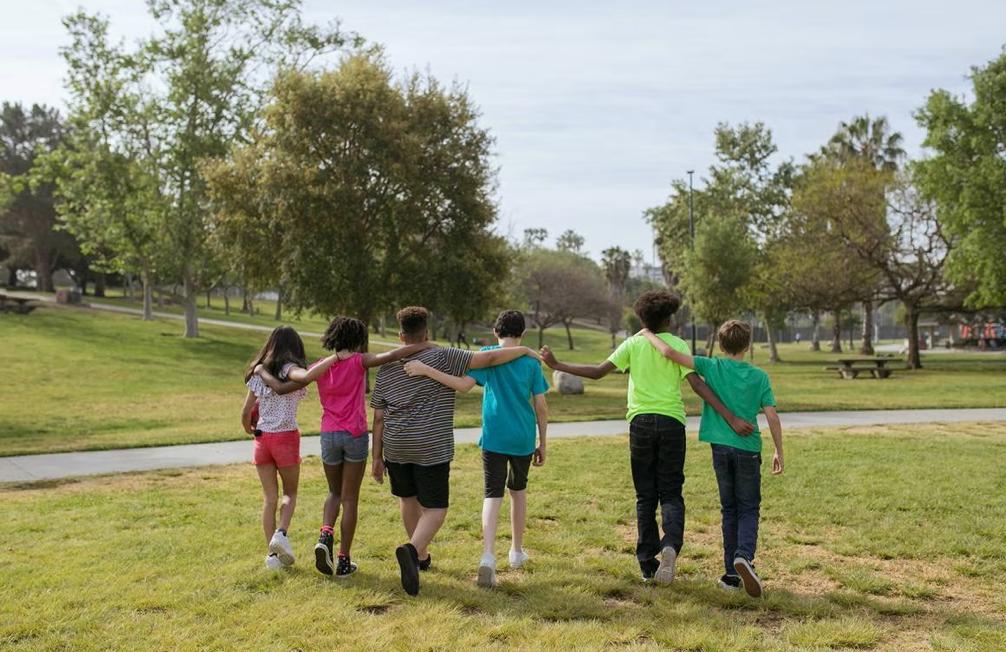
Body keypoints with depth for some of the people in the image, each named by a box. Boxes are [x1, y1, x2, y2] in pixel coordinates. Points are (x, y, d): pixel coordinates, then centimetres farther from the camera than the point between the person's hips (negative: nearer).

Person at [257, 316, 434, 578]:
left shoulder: (319, 367, 4)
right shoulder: (358, 362, -6)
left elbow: (281, 388, 3)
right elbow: (389, 356, -20)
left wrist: (262, 372, 19)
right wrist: (423, 346, -16)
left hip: (329, 436, 3)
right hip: (356, 436, -3)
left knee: (334, 493, 22)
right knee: (350, 499, 7)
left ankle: (325, 535, -5)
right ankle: (344, 560, 10)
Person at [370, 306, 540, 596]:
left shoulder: (387, 368, 6)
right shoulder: (442, 358, -6)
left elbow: (378, 418, 6)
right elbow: (488, 358, -11)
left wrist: (377, 457, 13)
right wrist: (523, 350, 3)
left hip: (396, 449, 4)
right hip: (432, 450, -4)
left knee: (407, 497, 25)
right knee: (435, 509, 2)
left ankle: (421, 556, 38)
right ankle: (412, 549, -25)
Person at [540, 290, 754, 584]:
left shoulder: (633, 344, 4)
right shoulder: (678, 345, 1)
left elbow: (598, 372, -2)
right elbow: (698, 385, -9)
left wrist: (557, 365, 7)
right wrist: (732, 419, -10)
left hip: (640, 423, 1)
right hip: (671, 422, -1)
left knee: (645, 496, 9)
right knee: (671, 494, 6)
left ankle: (647, 565, 9)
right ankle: (670, 545, -21)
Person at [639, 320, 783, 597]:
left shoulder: (711, 367, -2)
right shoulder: (759, 377, 0)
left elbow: (669, 352, -10)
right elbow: (772, 416, -1)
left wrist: (648, 335, 5)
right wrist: (779, 451, 8)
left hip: (721, 448, 1)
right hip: (748, 449, -1)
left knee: (729, 509, 13)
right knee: (749, 509, 9)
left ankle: (732, 573, 13)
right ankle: (744, 555, -18)